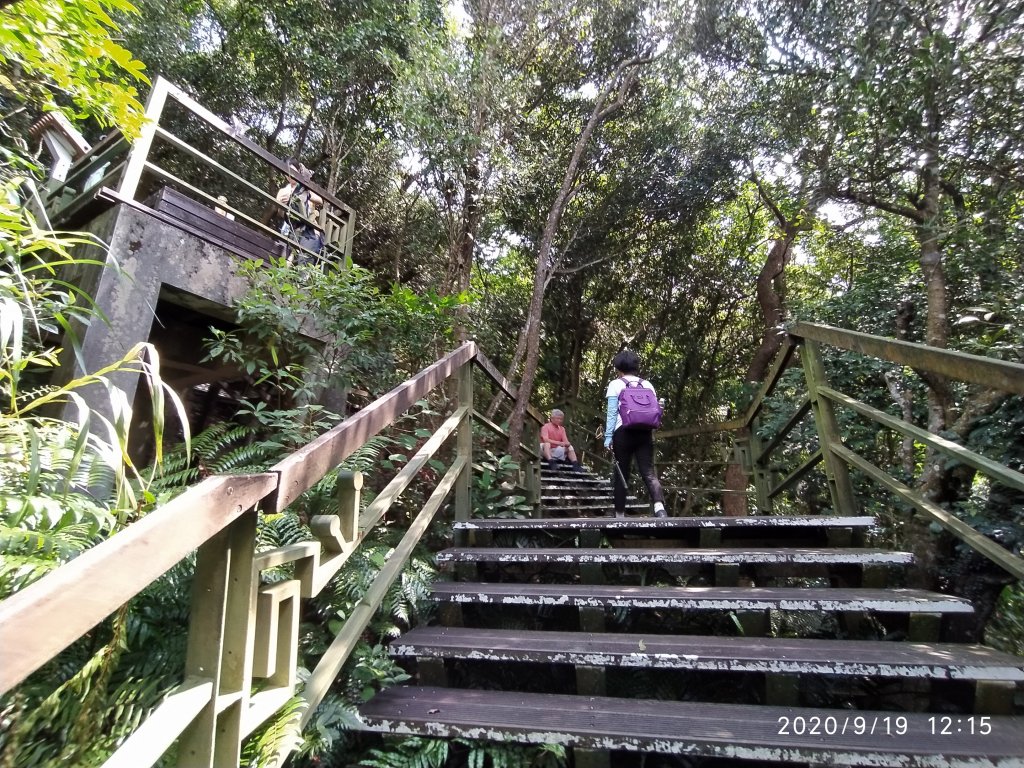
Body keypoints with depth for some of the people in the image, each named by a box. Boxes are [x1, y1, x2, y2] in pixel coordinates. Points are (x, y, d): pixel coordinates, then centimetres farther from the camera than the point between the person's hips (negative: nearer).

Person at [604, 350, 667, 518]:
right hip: (645, 432, 3)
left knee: (621, 475, 4)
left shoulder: (616, 384, 3)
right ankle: (660, 507, -24)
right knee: (649, 472, -2)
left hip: (623, 432, -3)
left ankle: (620, 514, 8)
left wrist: (608, 436, -5)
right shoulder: (648, 385, 15)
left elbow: (612, 413, -4)